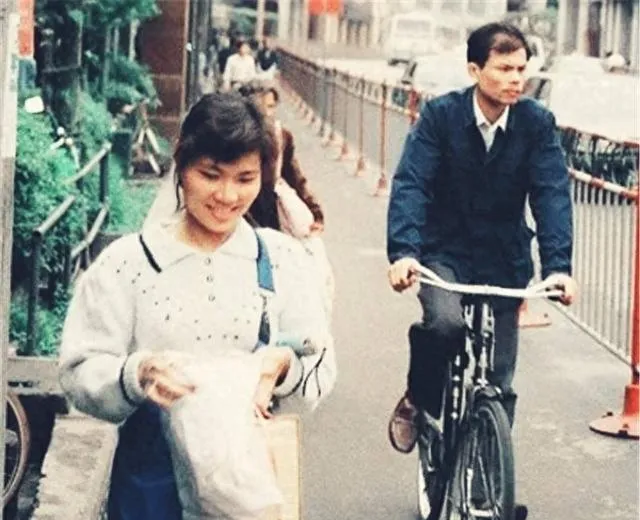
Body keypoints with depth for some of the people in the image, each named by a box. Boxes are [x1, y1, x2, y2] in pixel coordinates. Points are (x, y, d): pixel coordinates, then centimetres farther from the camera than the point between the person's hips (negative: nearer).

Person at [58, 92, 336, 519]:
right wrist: (138, 374, -28)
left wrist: (283, 366, -22)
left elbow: (321, 375, 0)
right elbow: (81, 373, -9)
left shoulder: (283, 259, 3)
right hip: (152, 479, -1)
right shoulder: (127, 262, -4)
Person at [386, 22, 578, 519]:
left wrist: (559, 266, -28)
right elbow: (411, 184, -19)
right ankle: (417, 401, -2)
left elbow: (552, 194, -14)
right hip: (444, 252, -2)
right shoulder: (440, 115, -12)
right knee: (446, 321, -33)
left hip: (503, 262, 2)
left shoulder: (537, 123, -8)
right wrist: (403, 251, -35)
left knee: (498, 384, 4)